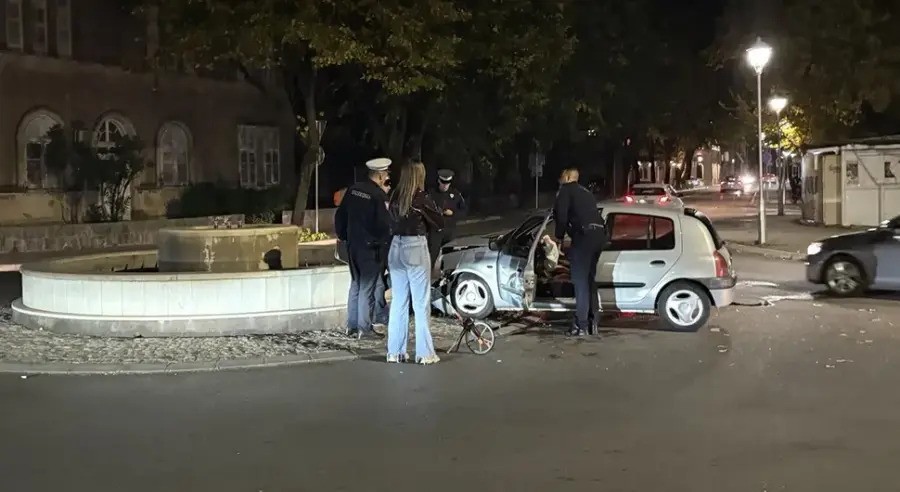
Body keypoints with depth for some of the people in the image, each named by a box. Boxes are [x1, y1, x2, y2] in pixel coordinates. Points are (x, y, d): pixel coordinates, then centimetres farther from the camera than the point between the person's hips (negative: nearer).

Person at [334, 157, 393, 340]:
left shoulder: (353, 190, 5)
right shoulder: (379, 195, -16)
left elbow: (340, 215, 11)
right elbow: (385, 224, -16)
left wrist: (343, 236, 20)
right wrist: (384, 240, 0)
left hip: (353, 245, 7)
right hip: (371, 248, -7)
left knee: (355, 284, 16)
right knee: (367, 288, -1)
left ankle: (351, 325, 20)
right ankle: (364, 328, 3)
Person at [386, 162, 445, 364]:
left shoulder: (395, 197, 3)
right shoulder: (421, 199, -11)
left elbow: (393, 221, 10)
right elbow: (439, 222, -3)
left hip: (396, 247, 5)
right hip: (415, 247, -5)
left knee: (398, 301, 11)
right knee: (421, 302, 1)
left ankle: (395, 351, 14)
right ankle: (424, 353, 4)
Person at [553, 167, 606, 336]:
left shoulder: (566, 190, 6)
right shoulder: (586, 192, 30)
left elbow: (561, 215, -6)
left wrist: (559, 237, 8)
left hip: (585, 236, -8)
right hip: (599, 235, 8)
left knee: (580, 281, -3)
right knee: (590, 279, 18)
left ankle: (581, 325, -3)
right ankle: (593, 322, 20)